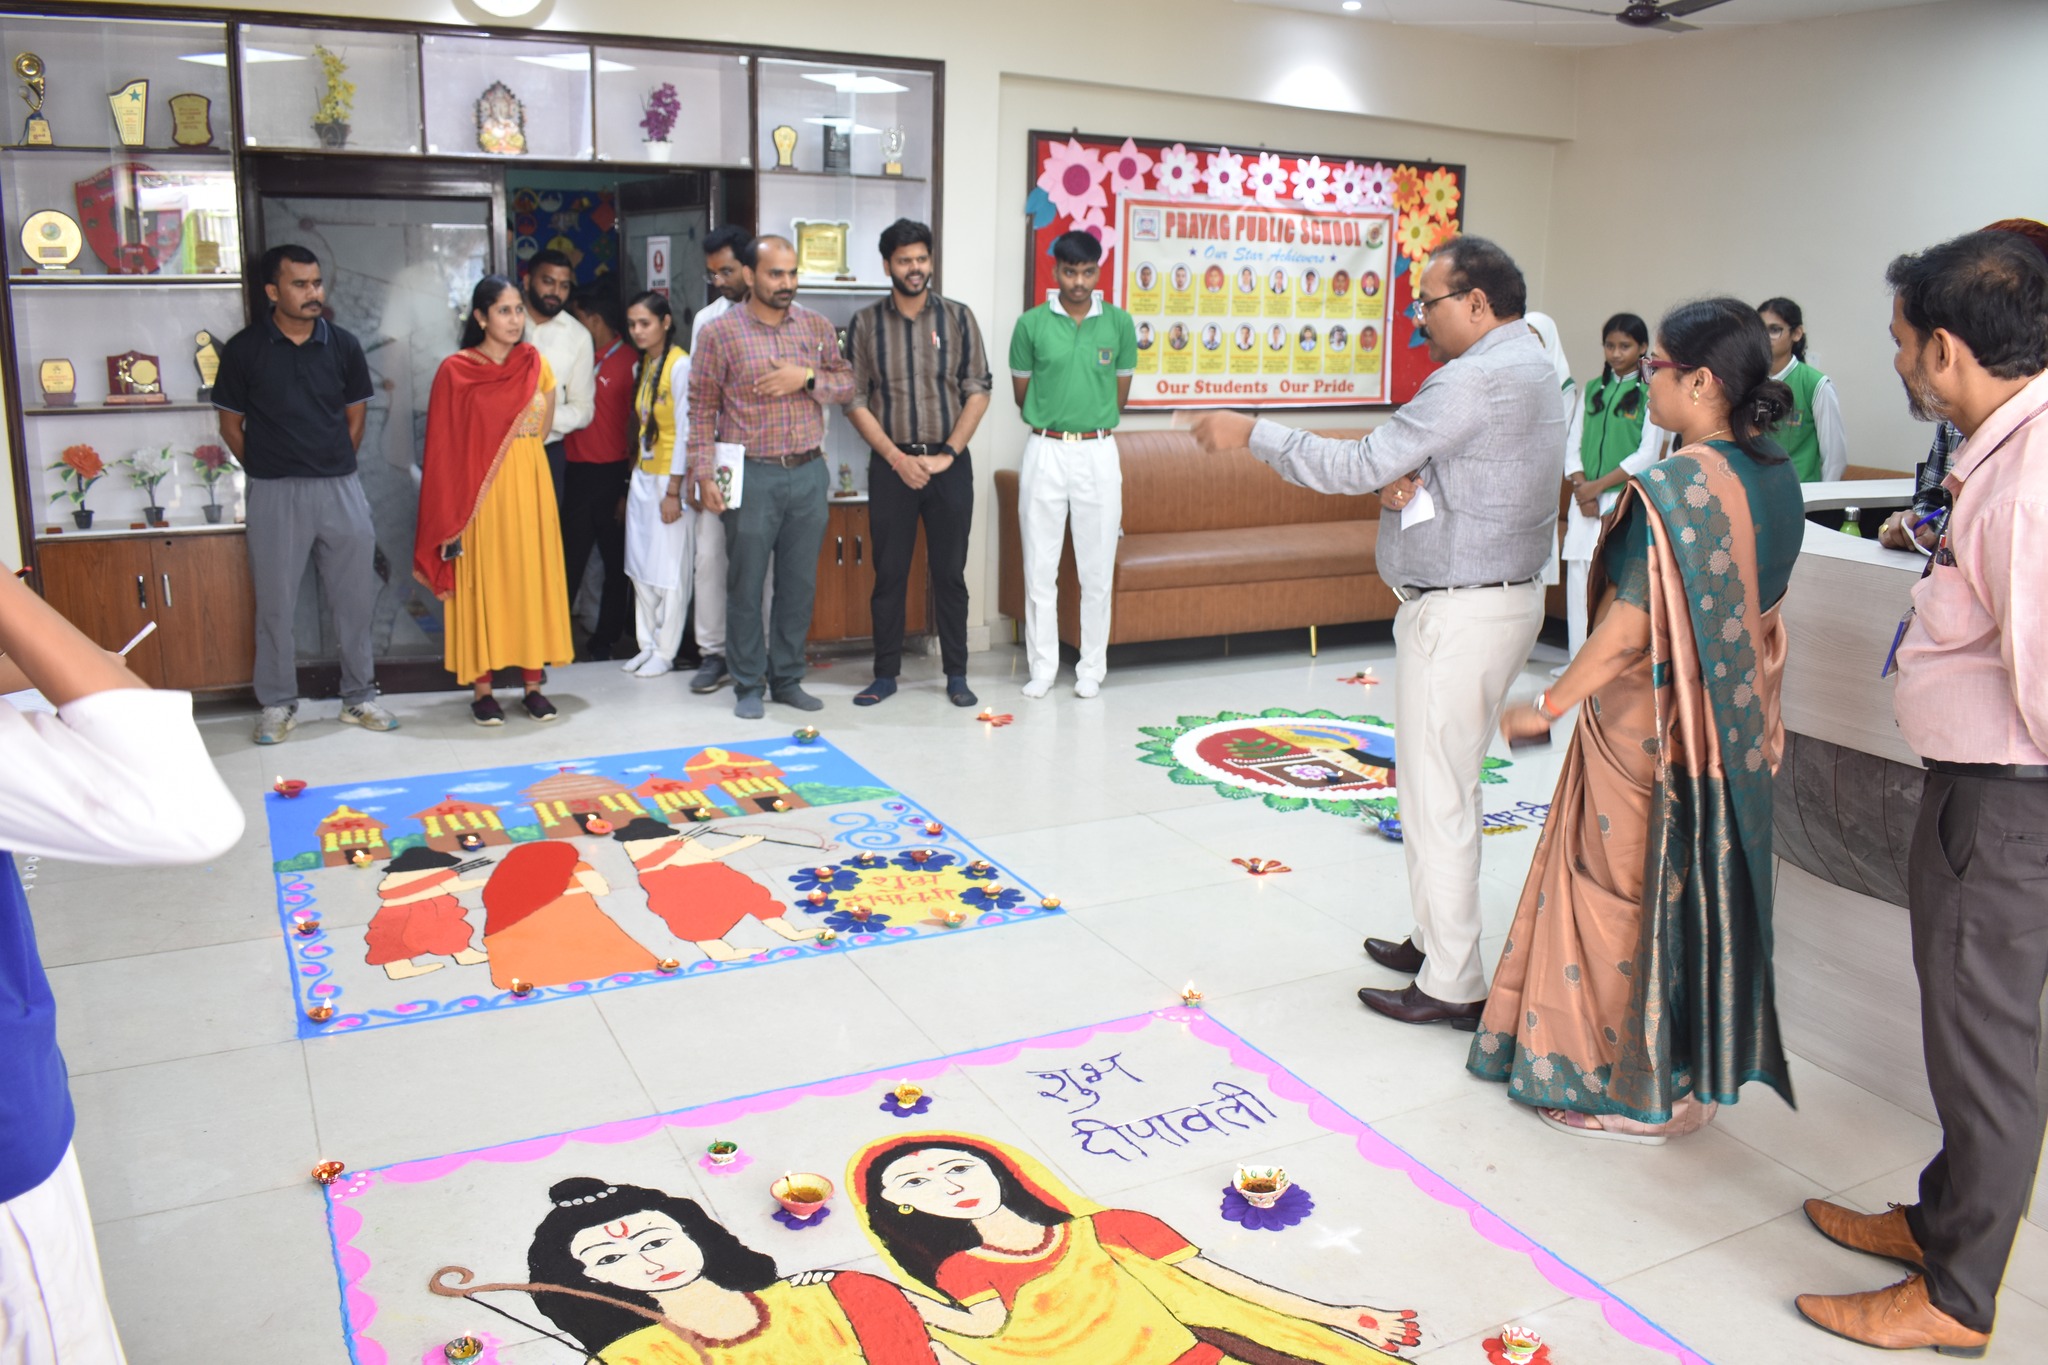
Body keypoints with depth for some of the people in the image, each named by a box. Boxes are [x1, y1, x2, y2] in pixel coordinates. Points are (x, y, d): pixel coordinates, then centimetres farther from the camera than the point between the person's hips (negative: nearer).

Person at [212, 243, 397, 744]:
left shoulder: (343, 346, 5)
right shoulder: (244, 349, -1)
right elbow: (231, 425, 7)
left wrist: (330, 468, 9)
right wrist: (269, 473, 9)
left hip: (341, 487, 2)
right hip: (274, 494, -2)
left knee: (354, 598, 7)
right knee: (275, 602, 4)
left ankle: (359, 696, 20)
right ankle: (277, 705, 16)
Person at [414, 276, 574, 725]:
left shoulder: (535, 364, 6)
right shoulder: (455, 371, -5)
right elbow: (443, 448, -5)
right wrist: (449, 519, -8)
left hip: (530, 486, 4)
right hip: (479, 492, -3)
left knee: (533, 579, 6)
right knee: (481, 584, 1)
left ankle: (533, 684, 15)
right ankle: (481, 690, 9)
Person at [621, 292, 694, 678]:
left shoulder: (680, 364, -13)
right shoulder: (644, 363, 11)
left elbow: (685, 431, -15)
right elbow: (644, 423, 14)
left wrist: (673, 491, -16)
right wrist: (636, 476, 10)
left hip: (670, 478, -8)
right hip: (643, 475, 8)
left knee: (669, 571, 0)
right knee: (641, 567, 10)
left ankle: (665, 652, 10)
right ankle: (648, 645, 20)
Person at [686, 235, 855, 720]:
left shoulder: (816, 326, 8)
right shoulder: (719, 333, -2)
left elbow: (847, 384, 9)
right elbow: (702, 410, -2)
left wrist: (807, 378, -10)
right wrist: (703, 474, -8)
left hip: (809, 473, 3)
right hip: (753, 475, -3)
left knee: (799, 583, 9)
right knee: (746, 584, 3)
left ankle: (787, 678, 22)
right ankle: (748, 685, 15)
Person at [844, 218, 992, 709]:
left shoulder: (958, 318, 3)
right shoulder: (866, 322, 3)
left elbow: (978, 391, 0)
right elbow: (855, 400, 0)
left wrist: (947, 454, -9)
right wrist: (897, 457, -9)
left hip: (950, 464, 0)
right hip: (890, 464, 0)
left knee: (950, 572, 5)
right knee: (889, 573, 5)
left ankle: (956, 674, 15)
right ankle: (885, 674, 15)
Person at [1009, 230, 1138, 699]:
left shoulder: (1119, 323, 2)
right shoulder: (1031, 324, -1)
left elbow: (1121, 393, 12)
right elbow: (1022, 393, 10)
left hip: (1098, 453, 1)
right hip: (1045, 451, 0)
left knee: (1097, 568, 5)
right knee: (1040, 566, 3)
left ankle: (1091, 670, 15)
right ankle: (1042, 669, 13)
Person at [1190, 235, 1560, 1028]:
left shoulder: (1476, 381, -20)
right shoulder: (1531, 368, 13)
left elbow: (1361, 465, -21)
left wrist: (1250, 433, -12)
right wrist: (1405, 480, -6)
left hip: (1459, 612, -11)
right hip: (1504, 597, 11)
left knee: (1437, 795, -3)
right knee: (1445, 785, 19)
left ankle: (1452, 987, 5)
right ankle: (1439, 941, 31)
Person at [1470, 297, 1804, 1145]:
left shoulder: (1670, 488, -21)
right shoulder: (1776, 479, 3)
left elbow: (1631, 627, -23)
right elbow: (1759, 611, 12)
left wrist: (1547, 707, -14)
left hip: (1648, 727, -8)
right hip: (1735, 729, 8)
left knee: (1627, 892, 6)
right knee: (1700, 885, 18)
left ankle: (1630, 1093, 20)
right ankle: (1693, 1074, 32)